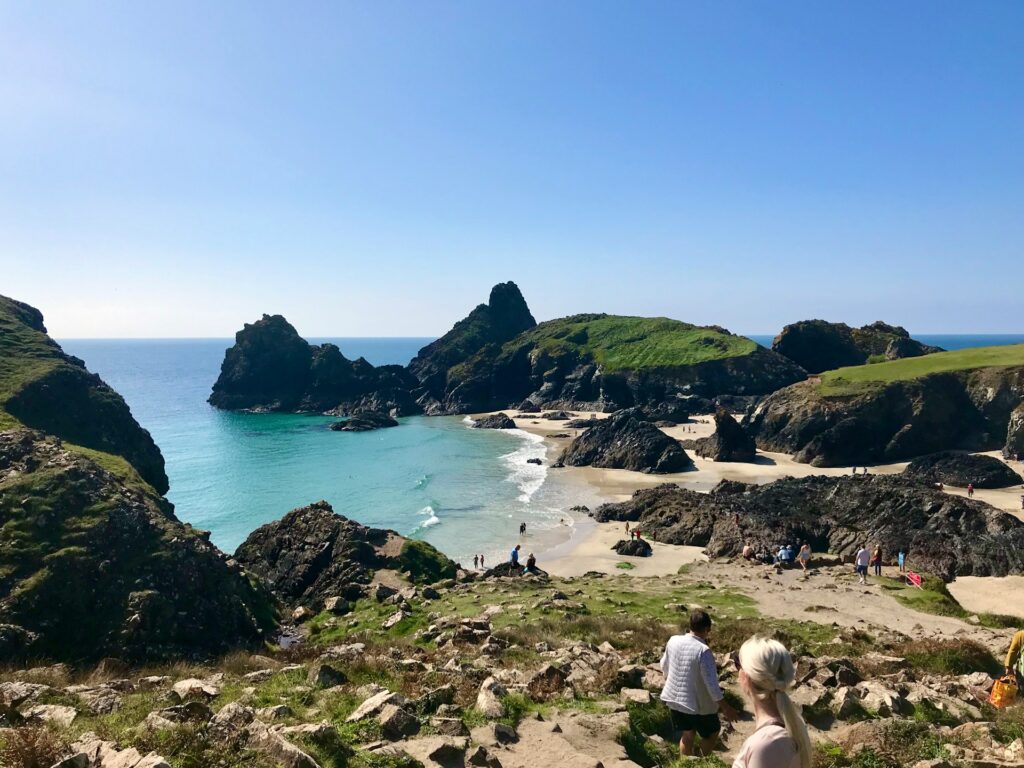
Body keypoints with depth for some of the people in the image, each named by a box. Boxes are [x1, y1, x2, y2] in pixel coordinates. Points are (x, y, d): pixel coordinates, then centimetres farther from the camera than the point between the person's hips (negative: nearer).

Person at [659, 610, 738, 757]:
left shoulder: (673, 641, -8)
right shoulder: (703, 651, -26)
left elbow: (664, 666, 8)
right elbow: (712, 684, -24)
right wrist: (725, 708, -12)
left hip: (675, 699, 6)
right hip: (699, 704, -5)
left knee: (687, 735, 23)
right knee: (712, 734, 21)